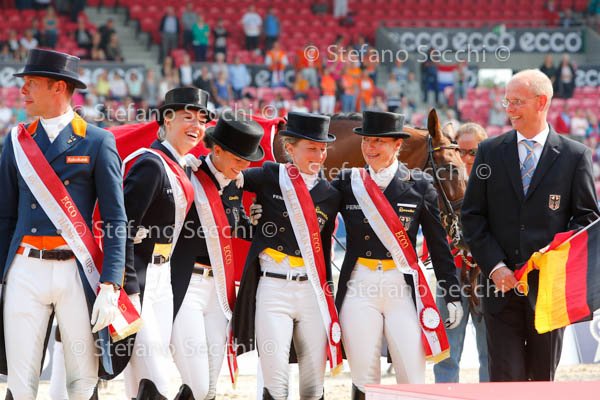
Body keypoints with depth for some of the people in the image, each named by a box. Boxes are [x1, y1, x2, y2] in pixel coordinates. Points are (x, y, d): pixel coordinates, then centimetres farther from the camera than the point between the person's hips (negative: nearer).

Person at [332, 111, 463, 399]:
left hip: (404, 288, -1)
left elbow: (439, 245, 6)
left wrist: (453, 297, 5)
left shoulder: (419, 186, 3)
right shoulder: (347, 183, 5)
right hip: (359, 288, 1)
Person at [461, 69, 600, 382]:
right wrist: (494, 266, -8)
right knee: (505, 378, -5)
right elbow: (472, 215, 5)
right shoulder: (490, 152, 7)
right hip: (502, 286, 1)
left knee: (542, 378, 8)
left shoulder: (575, 156, 2)